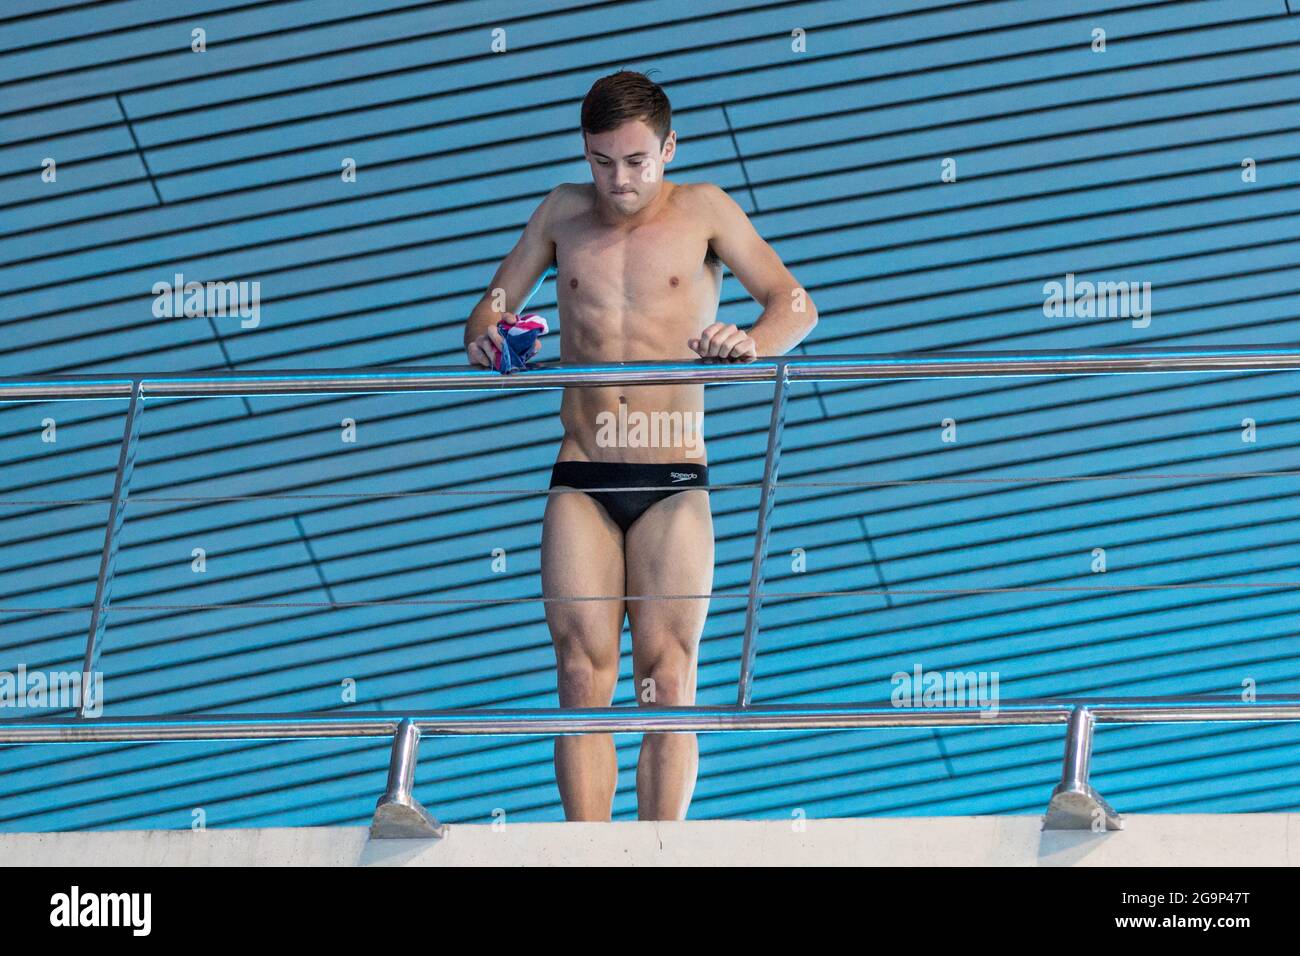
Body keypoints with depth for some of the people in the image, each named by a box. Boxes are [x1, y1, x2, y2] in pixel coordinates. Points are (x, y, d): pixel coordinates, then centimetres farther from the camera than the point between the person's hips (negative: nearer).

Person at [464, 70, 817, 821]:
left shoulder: (702, 211, 3)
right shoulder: (565, 213, 11)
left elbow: (796, 306, -3)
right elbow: (493, 307, 16)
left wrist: (752, 345, -25)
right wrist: (486, 338, -9)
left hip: (674, 484, -2)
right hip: (581, 482, 2)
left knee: (668, 682, -5)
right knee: (583, 677, -6)